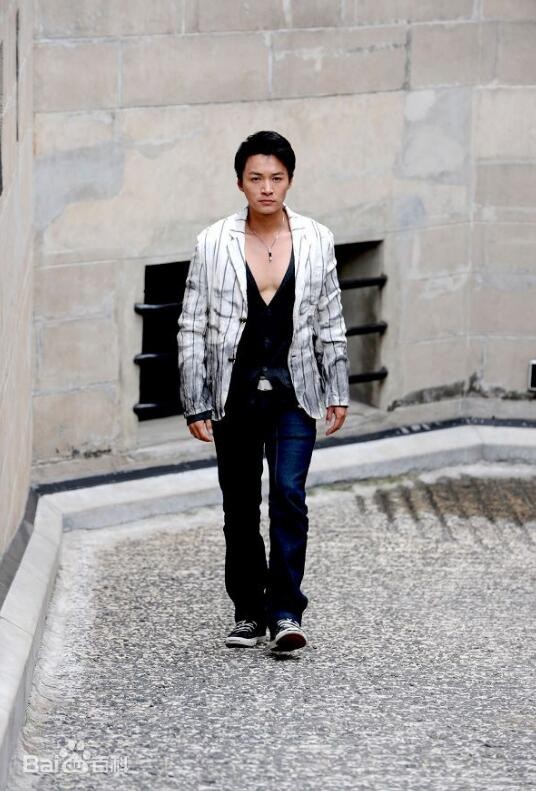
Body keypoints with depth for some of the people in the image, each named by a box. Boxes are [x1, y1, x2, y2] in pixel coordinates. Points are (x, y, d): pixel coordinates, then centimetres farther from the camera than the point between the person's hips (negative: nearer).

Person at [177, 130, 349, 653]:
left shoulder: (316, 241, 3)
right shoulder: (213, 244, -1)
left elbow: (330, 323, 11)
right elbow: (192, 329, 2)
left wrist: (337, 392, 9)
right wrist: (195, 404, -2)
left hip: (294, 392, 0)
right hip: (234, 392, 1)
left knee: (288, 494, -14)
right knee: (240, 508, 7)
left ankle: (285, 613, -11)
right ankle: (249, 613, 18)